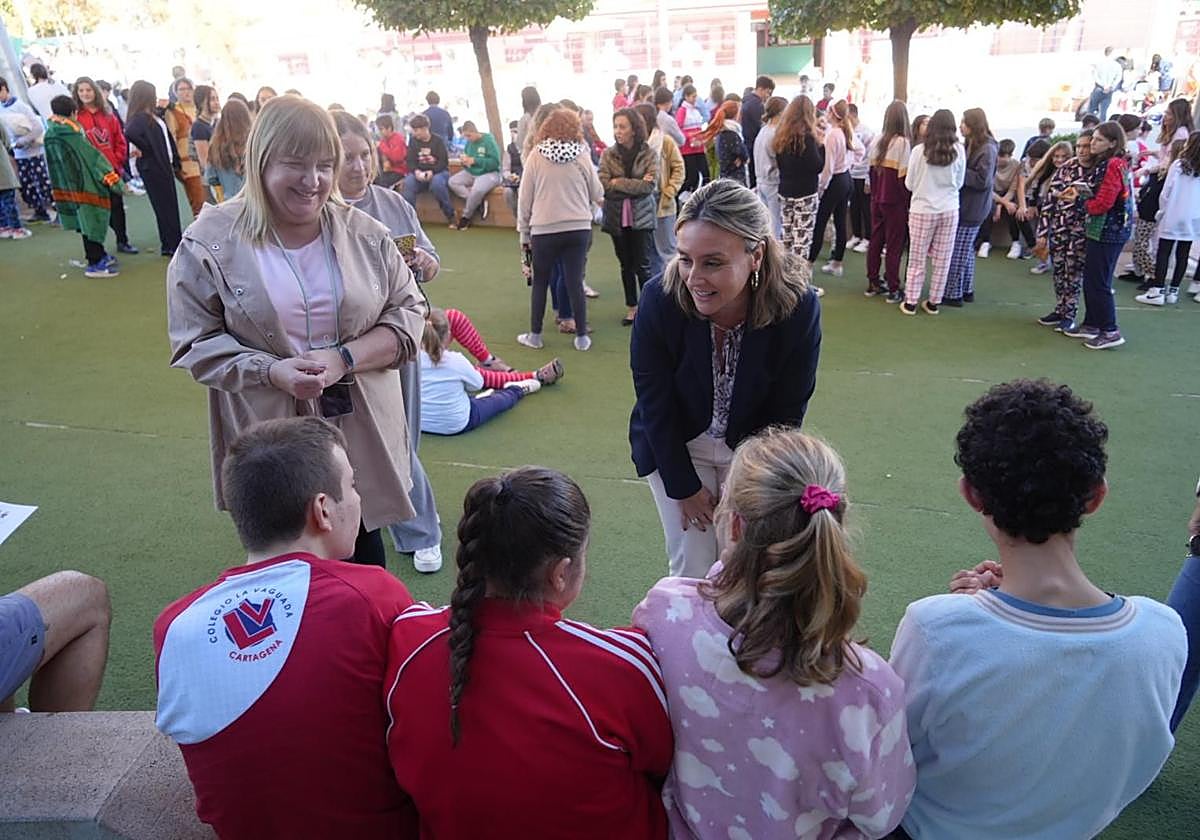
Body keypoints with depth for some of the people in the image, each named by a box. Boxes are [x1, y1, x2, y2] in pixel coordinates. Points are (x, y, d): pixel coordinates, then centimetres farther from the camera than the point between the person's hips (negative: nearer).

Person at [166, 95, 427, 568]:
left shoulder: (364, 233, -1)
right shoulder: (211, 242, -6)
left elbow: (408, 313, 1)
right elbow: (195, 343, -4)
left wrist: (345, 357, -15)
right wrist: (271, 371, -21)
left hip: (361, 436, 2)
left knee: (366, 573, 15)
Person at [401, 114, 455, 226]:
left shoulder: (438, 141, -3)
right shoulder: (413, 142, 7)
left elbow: (444, 161, -10)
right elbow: (410, 161, 1)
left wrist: (432, 172, -27)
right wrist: (416, 171, -22)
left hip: (438, 171, -3)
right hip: (419, 173, 3)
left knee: (437, 183, -38)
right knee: (408, 182, -29)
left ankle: (451, 216, -24)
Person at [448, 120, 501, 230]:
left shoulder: (489, 140, -11)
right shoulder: (469, 142, 7)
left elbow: (495, 162, -19)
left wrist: (474, 161, -21)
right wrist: (464, 160, -8)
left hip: (489, 173, -7)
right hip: (471, 173, 7)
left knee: (477, 189, -38)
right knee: (452, 182, -19)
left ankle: (466, 217, -13)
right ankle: (480, 202, -16)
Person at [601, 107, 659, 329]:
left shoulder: (649, 154, -5)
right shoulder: (608, 154, 0)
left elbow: (650, 185, -15)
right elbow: (603, 186, -11)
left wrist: (619, 183, -14)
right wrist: (636, 185, -14)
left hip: (642, 217, -2)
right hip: (617, 217, 2)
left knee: (642, 265, -2)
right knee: (626, 265, 12)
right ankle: (631, 308, 24)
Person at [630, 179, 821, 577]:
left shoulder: (799, 308, -26)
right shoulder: (660, 299, -28)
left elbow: (787, 414, -12)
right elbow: (655, 406, -15)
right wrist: (684, 486, -7)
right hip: (675, 447, 0)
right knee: (693, 575, 3)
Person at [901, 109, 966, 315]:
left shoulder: (919, 150, -9)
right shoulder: (959, 151, -6)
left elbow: (909, 184, 0)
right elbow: (959, 183, 6)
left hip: (922, 210, -1)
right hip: (949, 210, 2)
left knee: (917, 259, 9)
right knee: (942, 260, 11)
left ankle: (910, 302, 13)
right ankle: (934, 302, 18)